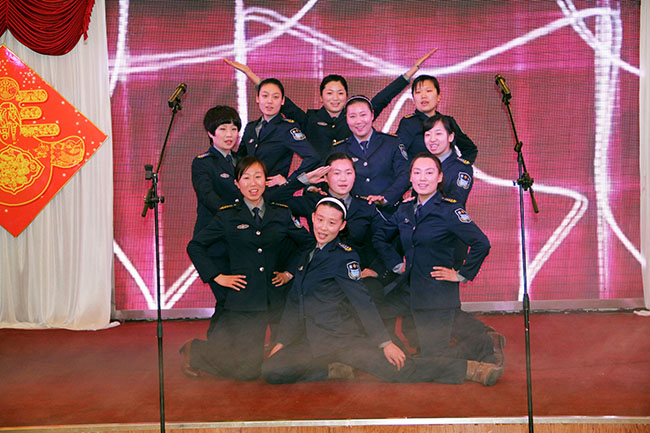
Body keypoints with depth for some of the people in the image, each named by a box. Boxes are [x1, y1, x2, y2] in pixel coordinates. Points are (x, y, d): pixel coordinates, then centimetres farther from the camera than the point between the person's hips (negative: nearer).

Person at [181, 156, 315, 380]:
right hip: (240, 301, -4)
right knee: (247, 370, -6)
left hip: (272, 301, 4)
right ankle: (195, 352, 17)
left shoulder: (281, 214, 8)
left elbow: (308, 243, 18)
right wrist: (216, 276, -2)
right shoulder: (227, 216, 1)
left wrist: (290, 272, 10)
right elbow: (195, 246, 6)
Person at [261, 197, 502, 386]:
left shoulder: (343, 256, -7)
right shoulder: (307, 255, 13)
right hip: (310, 342, 6)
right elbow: (294, 302, 19)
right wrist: (282, 341, 15)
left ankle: (469, 369, -12)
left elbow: (362, 302, -12)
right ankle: (335, 370, 0)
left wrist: (385, 342, -17)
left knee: (395, 368, -20)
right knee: (270, 370, -13)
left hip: (345, 339, -6)